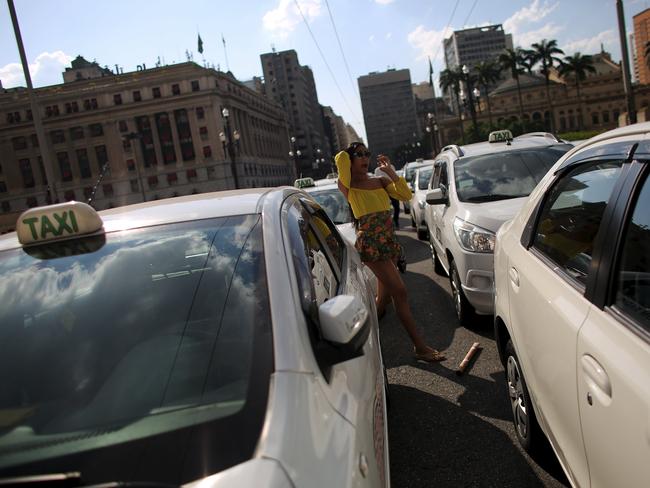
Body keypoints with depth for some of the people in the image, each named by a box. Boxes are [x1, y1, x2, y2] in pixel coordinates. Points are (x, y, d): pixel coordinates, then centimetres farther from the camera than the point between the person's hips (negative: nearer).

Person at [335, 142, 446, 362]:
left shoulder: (380, 181, 13)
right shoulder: (348, 186, -4)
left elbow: (406, 195, 2)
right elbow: (340, 159, -20)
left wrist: (390, 171, -1)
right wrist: (348, 153, 1)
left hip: (388, 242, 7)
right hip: (370, 243, -7)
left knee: (383, 296, 13)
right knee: (399, 291, -10)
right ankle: (420, 347, -4)